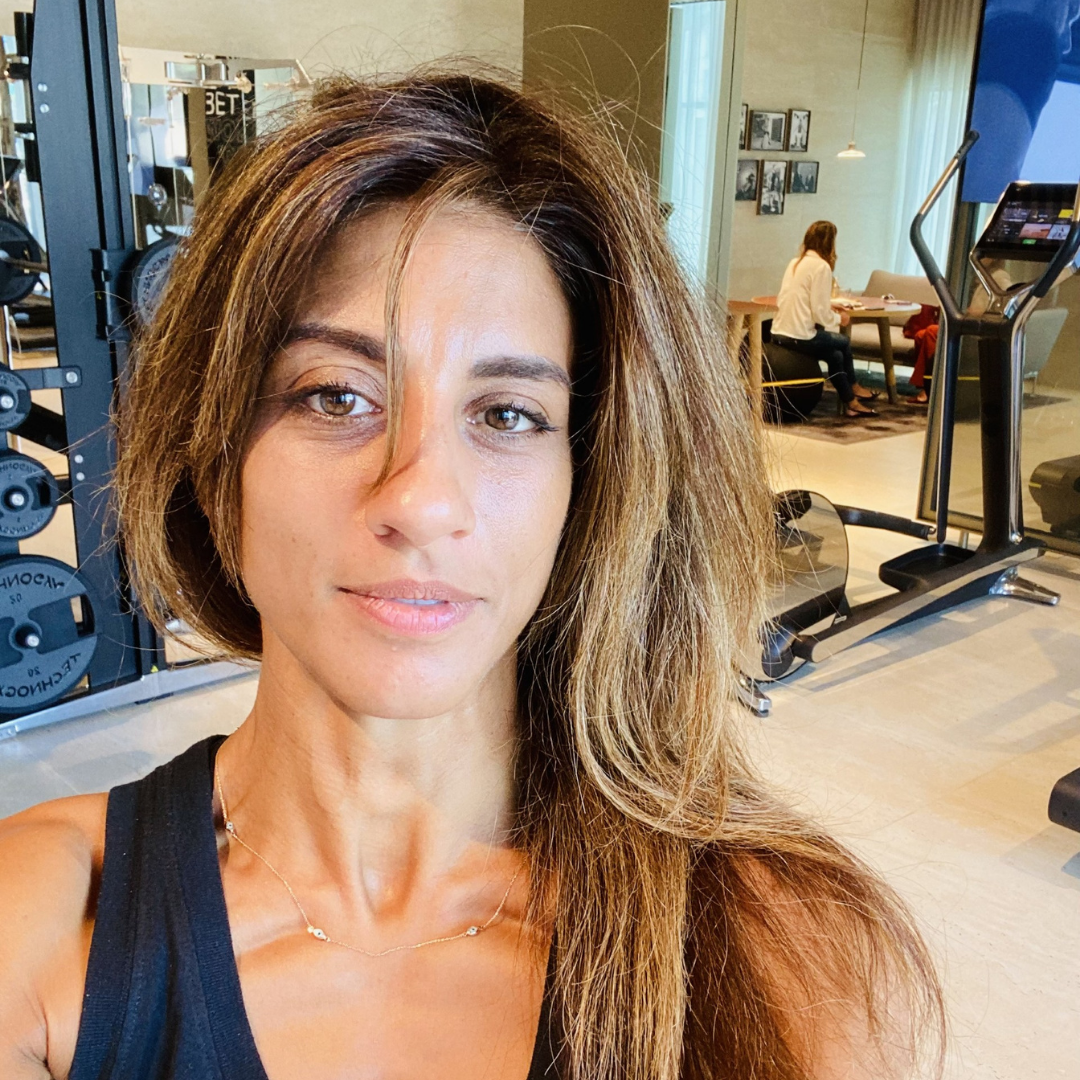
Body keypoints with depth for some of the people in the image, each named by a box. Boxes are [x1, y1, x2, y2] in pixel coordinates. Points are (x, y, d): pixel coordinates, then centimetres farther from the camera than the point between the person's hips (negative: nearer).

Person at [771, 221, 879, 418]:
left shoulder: (795, 263, 11)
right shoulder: (821, 266, -12)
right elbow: (820, 314, -16)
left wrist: (827, 307, 18)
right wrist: (839, 319, 6)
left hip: (779, 333, 7)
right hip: (800, 337, -7)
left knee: (835, 353, 23)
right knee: (843, 343, 20)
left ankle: (850, 403, 32)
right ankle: (853, 388, 41)